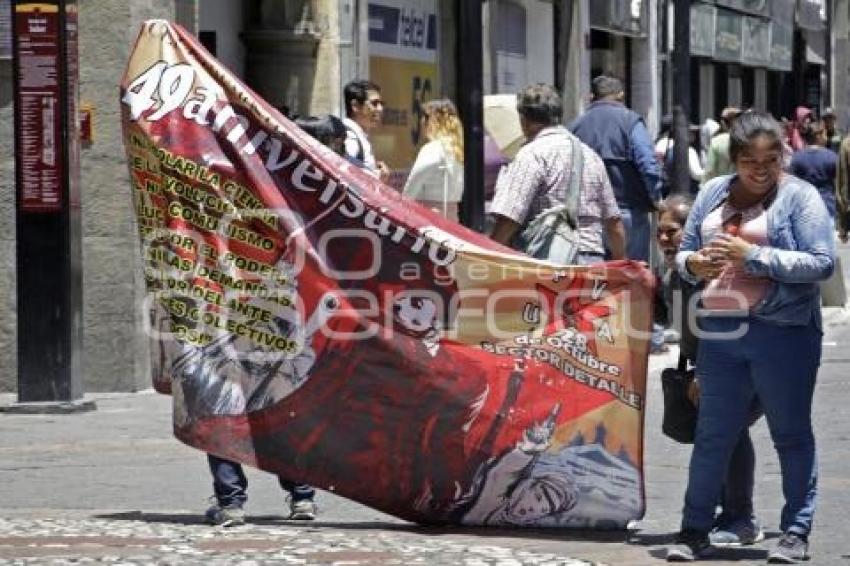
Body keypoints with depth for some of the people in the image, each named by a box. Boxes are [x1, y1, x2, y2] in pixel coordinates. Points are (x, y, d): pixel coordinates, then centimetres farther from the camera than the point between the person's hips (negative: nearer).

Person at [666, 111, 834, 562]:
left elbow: (822, 263, -14)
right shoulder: (713, 194, 11)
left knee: (791, 435, 5)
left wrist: (753, 256, -20)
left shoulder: (799, 196, -5)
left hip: (783, 333, -5)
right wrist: (693, 264, -8)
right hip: (720, 331, 5)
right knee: (711, 435, 8)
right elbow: (684, 252, 17)